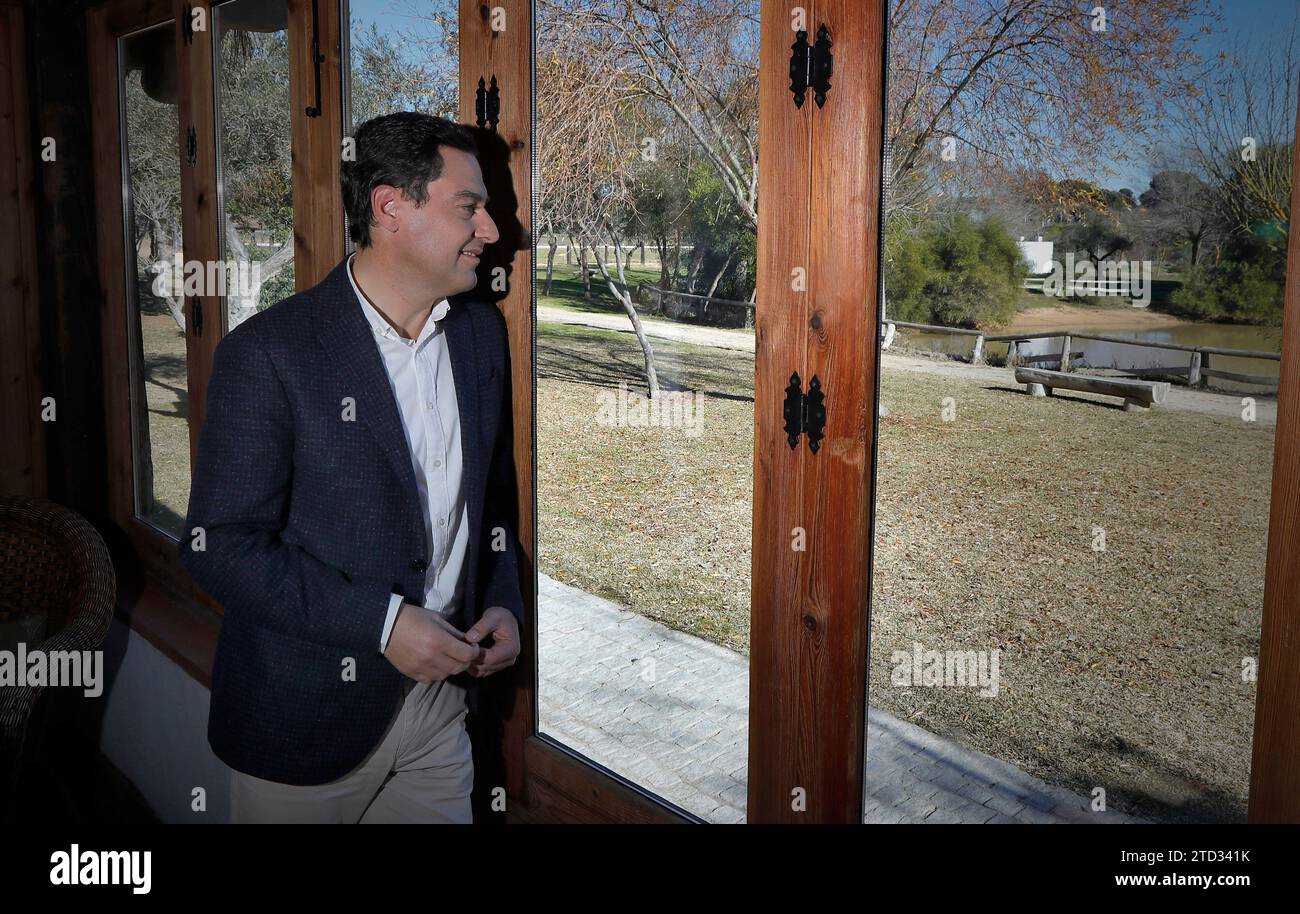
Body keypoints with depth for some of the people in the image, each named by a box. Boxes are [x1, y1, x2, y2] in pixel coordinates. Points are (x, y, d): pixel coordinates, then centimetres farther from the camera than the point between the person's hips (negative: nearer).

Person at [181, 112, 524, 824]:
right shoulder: (268, 353, -16)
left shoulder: (482, 331, 3)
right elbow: (220, 547, -17)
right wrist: (383, 623, -21)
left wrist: (503, 605, -1)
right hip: (306, 719, -5)